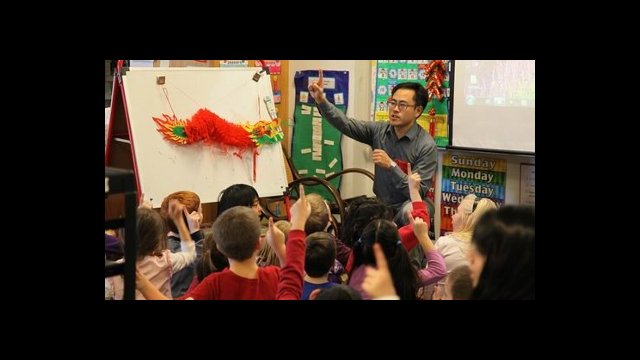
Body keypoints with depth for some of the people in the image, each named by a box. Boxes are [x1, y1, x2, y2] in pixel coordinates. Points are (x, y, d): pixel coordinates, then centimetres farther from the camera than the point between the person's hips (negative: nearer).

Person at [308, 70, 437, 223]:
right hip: (381, 204, 5)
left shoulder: (426, 146, -16)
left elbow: (419, 192, -20)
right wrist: (321, 101, -24)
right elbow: (345, 124, -10)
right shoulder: (379, 130, -2)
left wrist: (391, 165, -29)